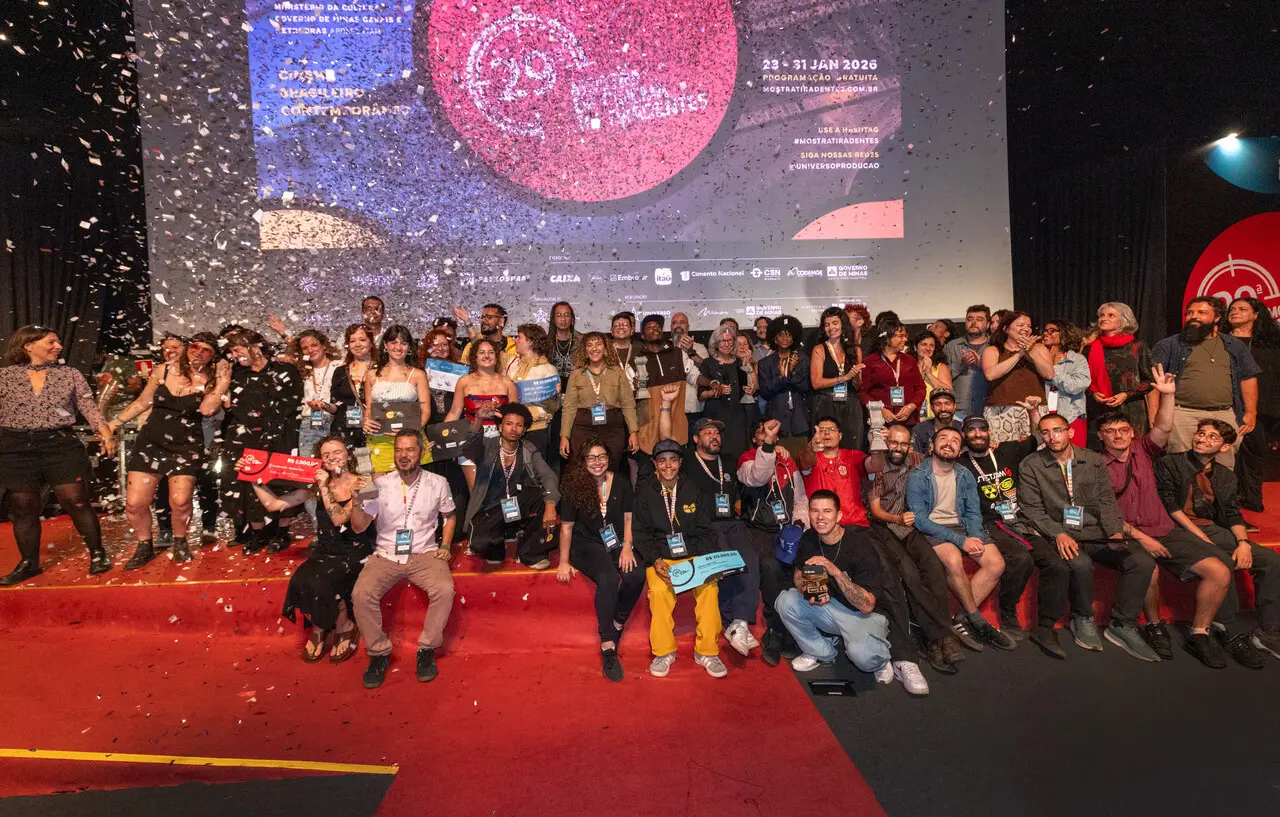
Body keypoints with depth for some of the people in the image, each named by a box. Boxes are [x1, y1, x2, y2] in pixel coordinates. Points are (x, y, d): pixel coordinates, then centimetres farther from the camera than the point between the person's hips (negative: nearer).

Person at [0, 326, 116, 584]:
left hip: (60, 444, -1)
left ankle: (97, 554, 9)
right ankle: (28, 563, 22)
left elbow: (89, 408, 5)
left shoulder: (70, 374, 7)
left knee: (76, 501, -4)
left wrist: (106, 435, -7)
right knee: (23, 507, 7)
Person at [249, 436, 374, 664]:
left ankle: (345, 628, -2)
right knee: (302, 579, -27)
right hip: (324, 551, 4)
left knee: (318, 581, -29)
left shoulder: (361, 484, -5)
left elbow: (339, 519, -17)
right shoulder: (316, 485, 7)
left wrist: (325, 488, -17)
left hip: (354, 553, -4)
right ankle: (318, 628, 1)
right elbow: (273, 504, 5)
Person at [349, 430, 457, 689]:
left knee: (444, 589, -29)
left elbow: (449, 515, 19)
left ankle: (427, 649, -7)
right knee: (361, 594, -27)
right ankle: (378, 652, -4)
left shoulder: (437, 483, 2)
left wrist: (445, 545, 5)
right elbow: (359, 527, -1)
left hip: (424, 553, 0)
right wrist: (356, 502, -20)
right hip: (386, 555, 1)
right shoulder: (380, 484, 0)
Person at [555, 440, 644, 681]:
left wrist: (627, 547, -8)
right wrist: (564, 562, -1)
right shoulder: (574, 487, -6)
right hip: (587, 545, -3)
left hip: (616, 542, 3)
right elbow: (566, 527, 0)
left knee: (636, 576, -28)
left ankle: (617, 625, -4)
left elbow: (628, 518, 5)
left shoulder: (621, 483, 1)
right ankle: (607, 647, -25)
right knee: (608, 579, -33)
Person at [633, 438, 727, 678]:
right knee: (658, 590, -33)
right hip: (659, 557, -1)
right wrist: (655, 560, -14)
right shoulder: (645, 492, 7)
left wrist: (706, 559, -6)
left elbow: (704, 530, 12)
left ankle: (706, 651, -13)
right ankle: (663, 652, -14)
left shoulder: (692, 491, 13)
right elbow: (640, 532, 1)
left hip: (693, 556, 2)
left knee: (710, 587, -29)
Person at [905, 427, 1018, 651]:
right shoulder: (917, 476, -8)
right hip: (931, 529, -6)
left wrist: (974, 538, -16)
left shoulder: (965, 476, 10)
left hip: (961, 525, 6)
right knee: (953, 560, -34)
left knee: (996, 563, -18)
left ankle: (963, 619, -8)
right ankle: (979, 622, -11)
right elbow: (919, 519, -14)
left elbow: (973, 512, 7)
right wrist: (961, 540, -20)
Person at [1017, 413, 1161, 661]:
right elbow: (1031, 509, -3)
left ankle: (1122, 626, -4)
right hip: (1060, 535, -4)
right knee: (1080, 565, -35)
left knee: (1143, 562, -20)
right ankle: (1083, 619, -6)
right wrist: (1058, 534, -17)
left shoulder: (1094, 462, 11)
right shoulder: (1031, 466, 1)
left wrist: (1116, 531, -9)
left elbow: (1106, 501, 8)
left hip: (1096, 533, 4)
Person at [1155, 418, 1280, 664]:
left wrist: (1243, 542, -9)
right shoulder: (1169, 464, 2)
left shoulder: (1226, 476, 18)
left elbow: (1233, 514, 10)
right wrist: (1201, 536, -14)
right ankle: (1230, 637, -23)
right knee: (1222, 562, -32)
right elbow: (1170, 505, -7)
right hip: (1181, 530, -6)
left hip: (1214, 530, 6)